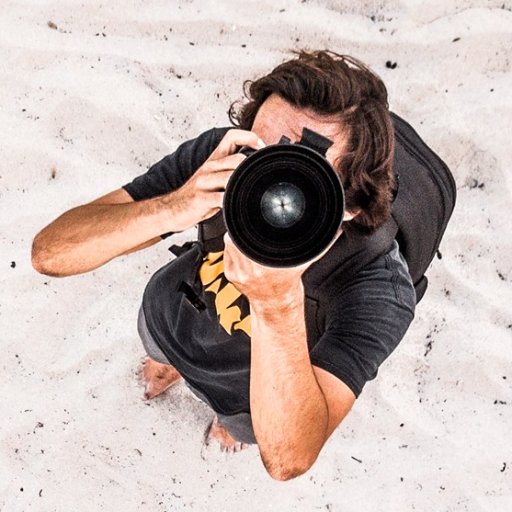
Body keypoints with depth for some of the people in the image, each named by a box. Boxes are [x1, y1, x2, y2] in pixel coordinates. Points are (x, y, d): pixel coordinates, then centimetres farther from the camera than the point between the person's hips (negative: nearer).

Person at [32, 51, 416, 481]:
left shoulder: (378, 291, -44)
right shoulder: (221, 158, -37)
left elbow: (288, 459, -50)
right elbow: (50, 253, -38)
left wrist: (278, 303, -64)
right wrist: (171, 209, -58)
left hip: (251, 388, -1)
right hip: (168, 312, 2)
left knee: (241, 423, 34)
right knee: (161, 349, 37)